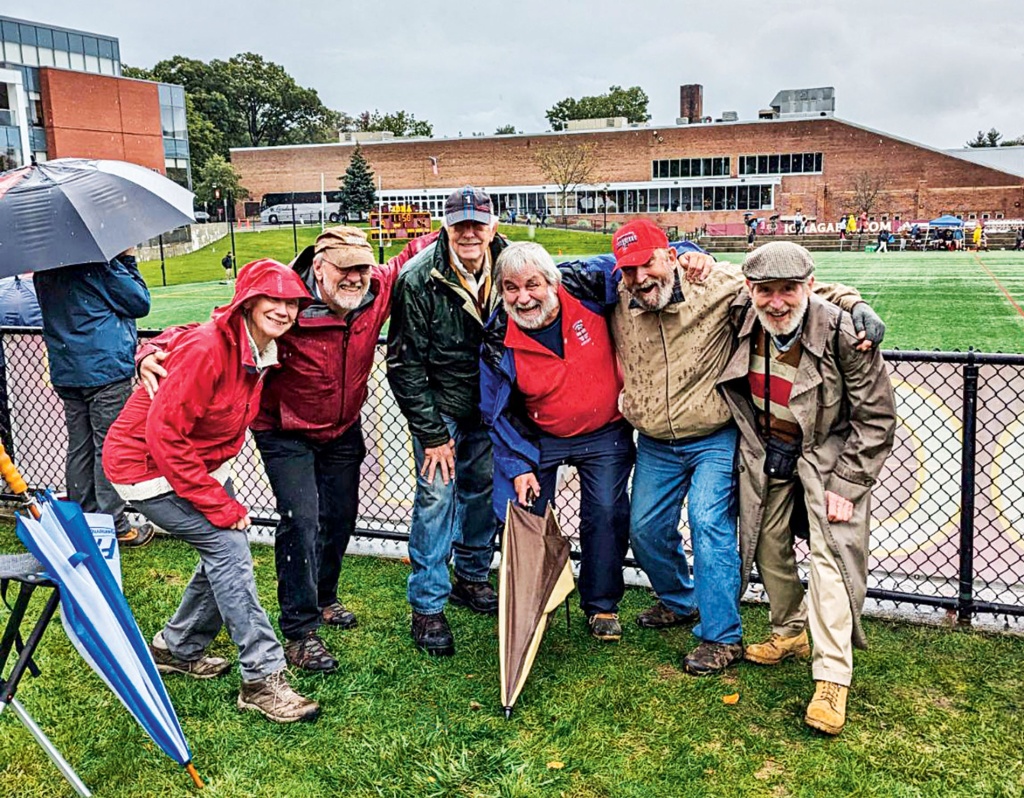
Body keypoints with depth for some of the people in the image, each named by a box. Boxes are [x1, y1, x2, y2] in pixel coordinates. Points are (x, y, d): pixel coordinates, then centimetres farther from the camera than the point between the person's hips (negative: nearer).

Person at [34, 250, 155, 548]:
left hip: (65, 372, 7)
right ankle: (114, 528, 3)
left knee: (79, 448, 13)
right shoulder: (100, 263, -14)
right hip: (105, 368, -7)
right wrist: (128, 260, 1)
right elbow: (140, 303, -8)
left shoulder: (44, 270, 8)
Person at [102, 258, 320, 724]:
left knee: (226, 549, 6)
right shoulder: (206, 350, -29)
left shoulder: (262, 351, -2)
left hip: (199, 463, 9)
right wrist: (218, 504, -24)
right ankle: (262, 679, -11)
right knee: (226, 543, -16)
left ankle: (177, 649, 28)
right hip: (147, 467, -9)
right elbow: (163, 433, -29)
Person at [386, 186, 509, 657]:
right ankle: (427, 607, 3)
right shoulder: (418, 280, -21)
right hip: (438, 404, -4)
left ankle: (471, 578, 34)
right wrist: (432, 434, -15)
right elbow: (404, 364, -16)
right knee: (437, 494, -8)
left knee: (484, 489, 13)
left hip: (488, 405, 5)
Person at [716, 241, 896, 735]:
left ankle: (832, 680, -10)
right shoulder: (741, 326, -13)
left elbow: (876, 417, -17)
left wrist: (844, 486, -18)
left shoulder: (842, 333, -25)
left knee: (828, 553, -15)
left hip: (827, 452, -5)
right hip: (765, 452, 5)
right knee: (768, 545, 12)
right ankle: (789, 633, 37)